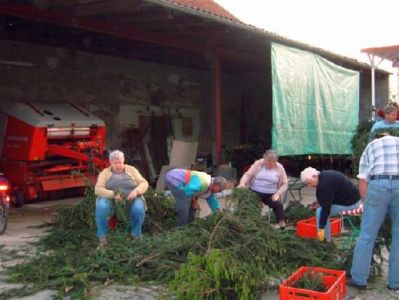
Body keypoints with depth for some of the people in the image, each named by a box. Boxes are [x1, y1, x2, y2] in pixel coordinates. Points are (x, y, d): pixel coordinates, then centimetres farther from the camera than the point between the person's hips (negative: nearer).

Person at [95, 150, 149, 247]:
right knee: (101, 207, -33)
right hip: (111, 199, 0)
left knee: (139, 208, -32)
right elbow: (98, 189, -5)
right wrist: (113, 195, -21)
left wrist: (136, 191, -18)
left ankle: (136, 236, -12)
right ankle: (102, 236, -18)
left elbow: (144, 183, 5)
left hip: (131, 200, 1)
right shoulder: (105, 172, 8)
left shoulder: (131, 170, 11)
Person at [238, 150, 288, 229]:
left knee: (278, 205, -24)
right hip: (255, 192, 0)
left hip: (271, 195, 0)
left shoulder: (280, 168, 3)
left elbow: (284, 184, 7)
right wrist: (242, 183, -25)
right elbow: (248, 174, -3)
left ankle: (283, 227, -20)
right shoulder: (258, 164, 2)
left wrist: (278, 193, -11)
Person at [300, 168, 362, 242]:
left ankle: (325, 240, 1)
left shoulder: (324, 184, -24)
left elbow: (326, 208, -23)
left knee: (320, 211, -9)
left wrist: (321, 228, -18)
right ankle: (326, 238, 18)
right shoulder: (324, 175, 6)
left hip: (350, 204, -10)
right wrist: (318, 201, 14)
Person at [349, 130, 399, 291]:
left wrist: (367, 202, 19)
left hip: (378, 186, -1)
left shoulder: (370, 146, 24)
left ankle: (358, 279, 12)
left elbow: (362, 180, 13)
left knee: (367, 235, 7)